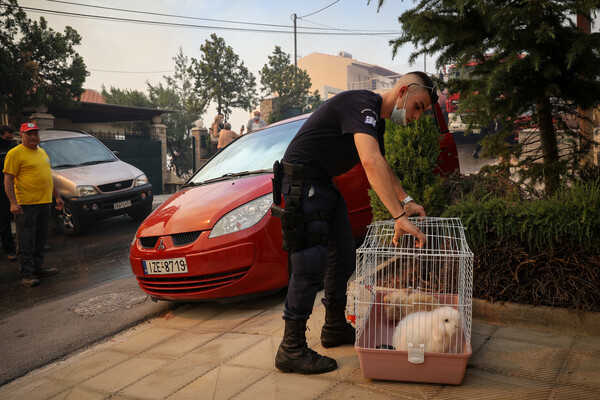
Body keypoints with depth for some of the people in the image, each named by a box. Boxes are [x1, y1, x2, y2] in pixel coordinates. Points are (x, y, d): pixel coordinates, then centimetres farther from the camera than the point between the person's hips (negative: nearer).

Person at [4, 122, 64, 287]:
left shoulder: (42, 152, 18)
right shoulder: (15, 153, -7)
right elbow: (8, 180, -11)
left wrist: (57, 196, 24)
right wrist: (13, 202, -20)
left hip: (44, 203, 8)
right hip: (26, 205, -7)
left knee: (40, 240, 15)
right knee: (26, 242, -3)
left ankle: (38, 267, 26)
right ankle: (26, 275, 4)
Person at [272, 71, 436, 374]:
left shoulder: (375, 120, 14)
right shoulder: (361, 104, -19)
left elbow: (381, 167, 26)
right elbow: (371, 163, -34)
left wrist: (406, 200, 14)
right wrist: (399, 217, -37)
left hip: (324, 185, 11)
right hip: (302, 181, -11)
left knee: (344, 256, 14)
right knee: (312, 264, -13)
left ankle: (336, 327, 29)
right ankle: (291, 350, -3)